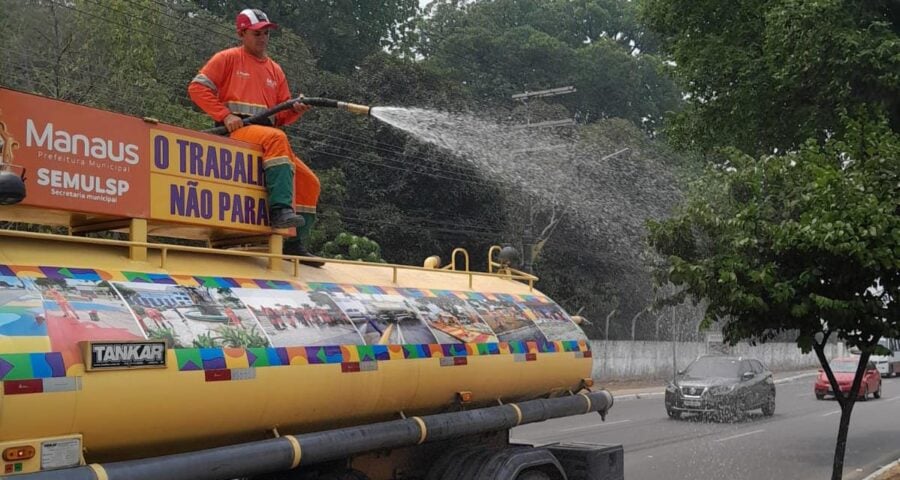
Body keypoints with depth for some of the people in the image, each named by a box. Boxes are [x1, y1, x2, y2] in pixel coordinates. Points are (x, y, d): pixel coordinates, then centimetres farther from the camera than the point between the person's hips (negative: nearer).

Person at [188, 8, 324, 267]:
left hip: (267, 134, 6)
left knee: (309, 182, -4)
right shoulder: (228, 59, 7)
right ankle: (280, 209, -42)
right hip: (237, 132, -6)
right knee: (276, 138, -37)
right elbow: (197, 87, -1)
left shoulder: (275, 70, 22)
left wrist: (295, 110, -6)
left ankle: (294, 244, 2)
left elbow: (281, 118, 18)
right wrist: (225, 115, -12)